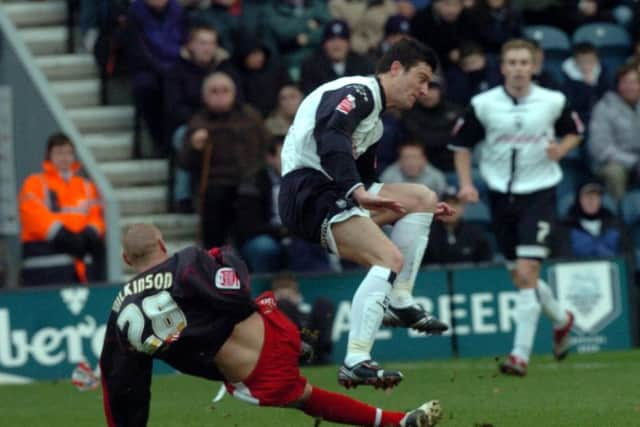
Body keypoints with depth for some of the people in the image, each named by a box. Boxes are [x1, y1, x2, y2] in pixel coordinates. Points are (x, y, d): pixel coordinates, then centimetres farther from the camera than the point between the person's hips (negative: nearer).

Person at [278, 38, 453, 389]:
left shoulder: (374, 121, 25)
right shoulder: (358, 91, -6)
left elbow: (365, 181, 27)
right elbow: (329, 137, -25)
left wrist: (421, 210, 25)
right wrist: (357, 191, -33)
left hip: (334, 191, 10)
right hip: (307, 192, -10)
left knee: (422, 198, 13)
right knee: (390, 257, -23)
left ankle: (399, 302, 8)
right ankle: (355, 363, -31)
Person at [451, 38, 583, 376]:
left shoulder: (553, 102, -3)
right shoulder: (483, 104, -3)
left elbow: (574, 132, 14)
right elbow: (461, 145, 8)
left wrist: (560, 149, -8)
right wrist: (466, 184, -4)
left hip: (539, 193, -3)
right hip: (501, 194, 3)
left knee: (526, 272, -15)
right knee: (521, 276, 11)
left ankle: (521, 354, -13)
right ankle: (561, 319, 40)